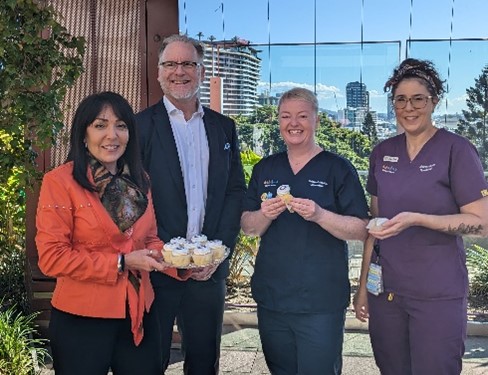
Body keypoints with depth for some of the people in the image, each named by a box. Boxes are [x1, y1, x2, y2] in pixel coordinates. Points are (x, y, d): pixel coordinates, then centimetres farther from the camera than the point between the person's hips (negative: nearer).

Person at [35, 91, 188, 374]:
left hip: (139, 315, 5)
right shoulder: (60, 181, -12)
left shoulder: (139, 180, 7)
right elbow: (52, 257, -15)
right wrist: (121, 262, -18)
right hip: (82, 319, -5)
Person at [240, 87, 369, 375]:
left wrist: (319, 215, -23)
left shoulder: (339, 168, -3)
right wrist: (265, 215, -14)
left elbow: (361, 231, -7)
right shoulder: (265, 169, 9)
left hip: (321, 302, -4)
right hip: (271, 298, 4)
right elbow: (248, 227, 8)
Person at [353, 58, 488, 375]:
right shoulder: (382, 153, 6)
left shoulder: (457, 150, -8)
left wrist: (416, 219, -24)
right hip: (385, 289, 5)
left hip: (438, 294, -4)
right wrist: (363, 284, 10)